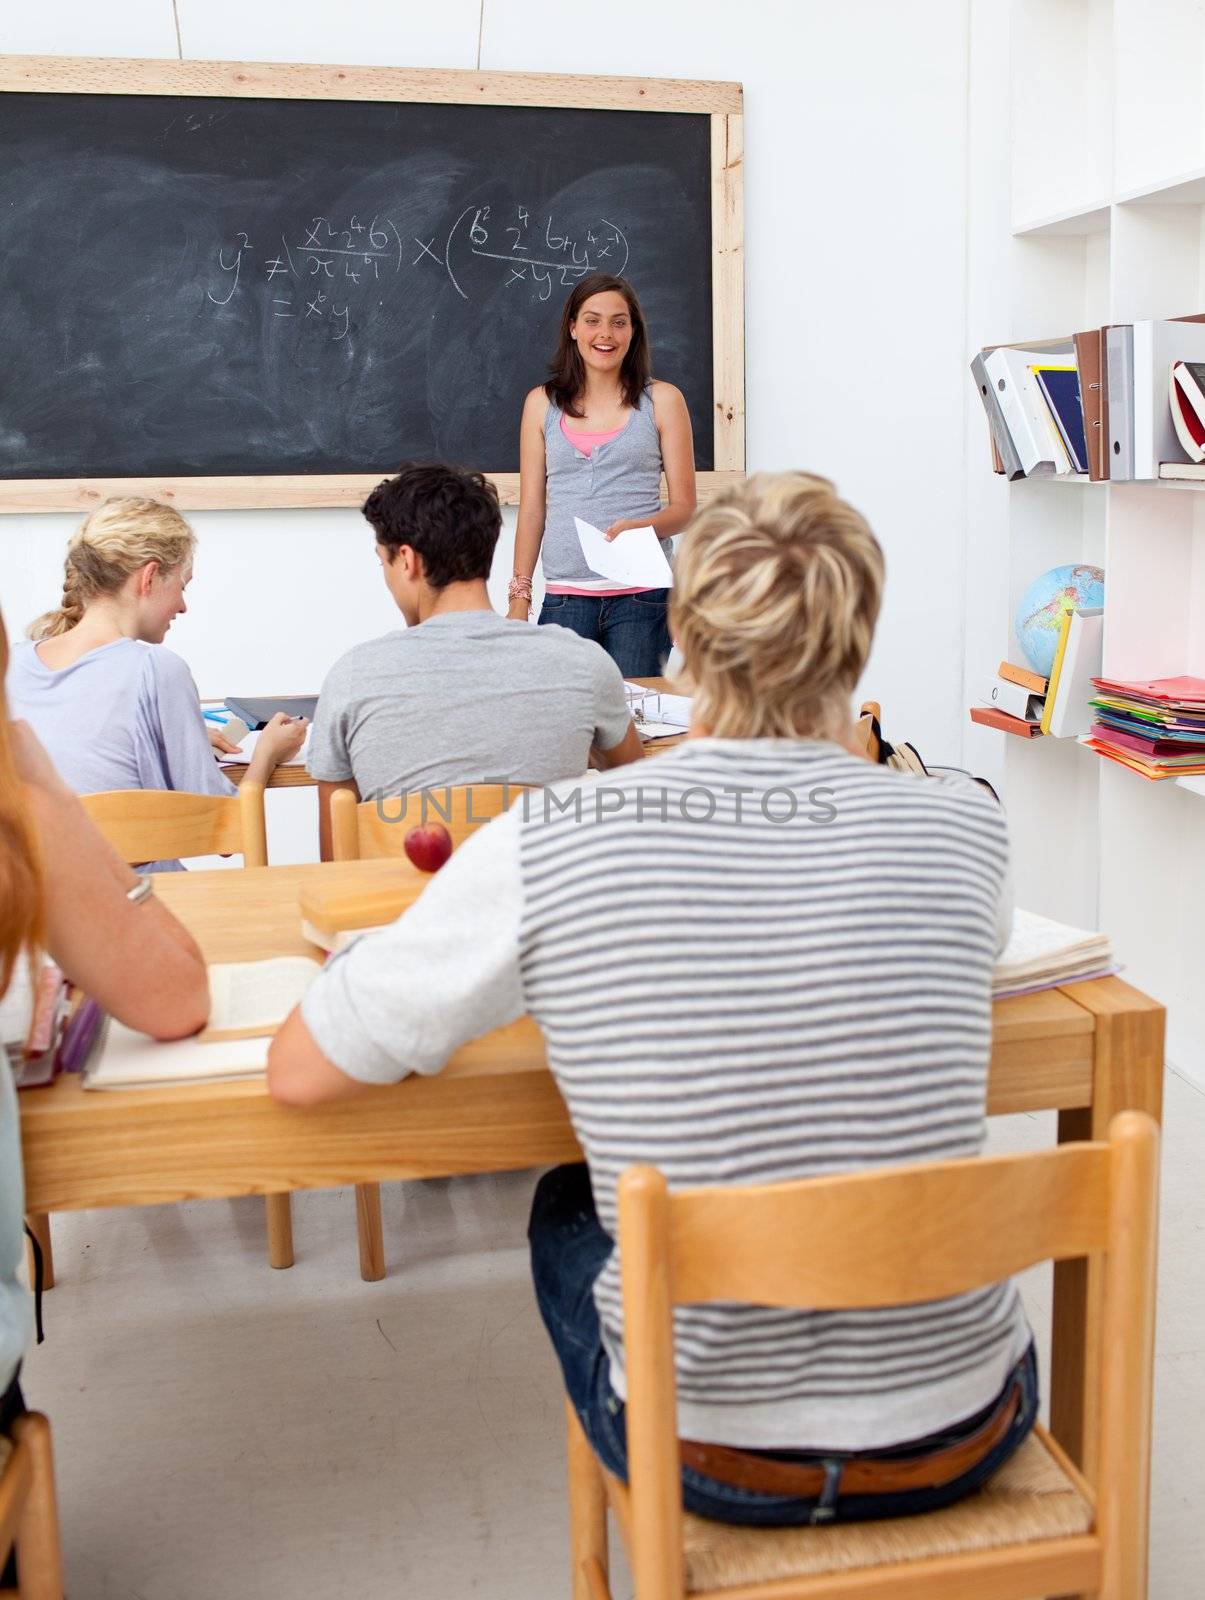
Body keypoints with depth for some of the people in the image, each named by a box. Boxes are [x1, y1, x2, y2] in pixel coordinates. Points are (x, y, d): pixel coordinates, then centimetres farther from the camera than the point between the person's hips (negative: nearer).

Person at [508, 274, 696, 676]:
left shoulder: (662, 400, 6)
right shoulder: (542, 403, 11)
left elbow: (684, 507, 4)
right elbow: (532, 508, 11)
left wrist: (640, 527, -17)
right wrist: (519, 597, 6)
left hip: (642, 595, -1)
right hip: (565, 595, 1)